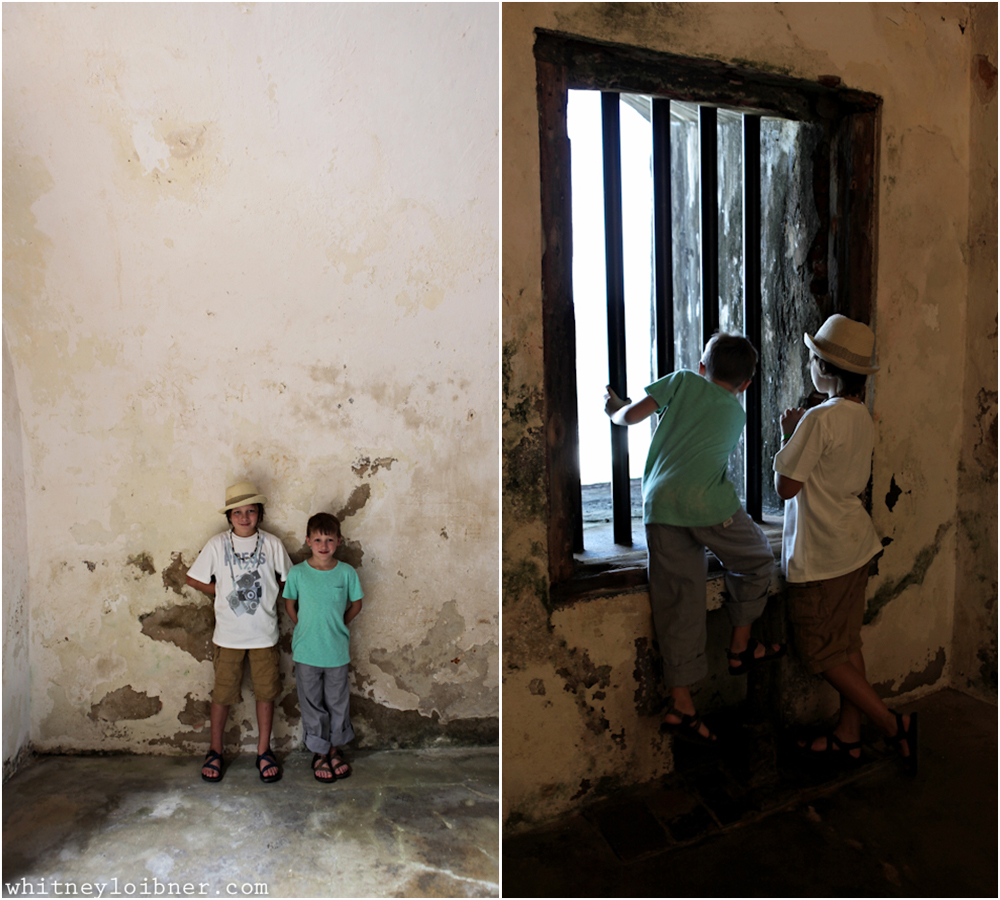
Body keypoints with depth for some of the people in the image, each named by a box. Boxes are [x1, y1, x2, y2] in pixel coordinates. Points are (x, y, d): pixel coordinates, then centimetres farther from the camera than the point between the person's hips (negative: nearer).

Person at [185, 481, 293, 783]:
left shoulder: (272, 544, -4)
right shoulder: (217, 544, -6)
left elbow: (288, 580, 5)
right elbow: (194, 579, 1)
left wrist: (269, 597, -6)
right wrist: (226, 593, 0)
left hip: (264, 633, 1)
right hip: (228, 633, 0)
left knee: (266, 692, 9)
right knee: (223, 693, 11)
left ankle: (264, 752, 26)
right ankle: (215, 751, 32)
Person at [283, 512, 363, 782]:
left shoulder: (347, 572, -8)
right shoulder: (297, 573, -8)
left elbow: (355, 605, 6)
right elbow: (290, 604, 6)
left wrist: (337, 626, 3)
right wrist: (305, 628, 3)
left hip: (337, 651, 1)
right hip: (306, 652, 0)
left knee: (337, 702, 15)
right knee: (312, 704, 13)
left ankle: (333, 748, 36)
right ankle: (320, 753, 32)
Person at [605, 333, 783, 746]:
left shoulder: (684, 381, 18)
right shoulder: (736, 415, 24)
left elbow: (633, 415, 9)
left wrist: (615, 410, 31)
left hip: (659, 505, 1)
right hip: (707, 503, -1)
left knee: (679, 605, 7)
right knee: (756, 560, 28)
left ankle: (680, 704, 13)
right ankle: (741, 646, 35)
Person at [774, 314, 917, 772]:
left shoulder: (819, 418, -22)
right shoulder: (862, 417, 6)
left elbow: (786, 486, -18)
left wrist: (786, 435, -6)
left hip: (821, 555, -9)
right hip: (855, 545, 9)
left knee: (822, 654, 6)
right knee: (847, 645, 17)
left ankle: (894, 724, 9)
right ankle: (847, 736, 28)